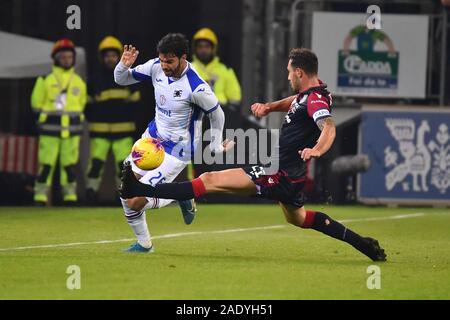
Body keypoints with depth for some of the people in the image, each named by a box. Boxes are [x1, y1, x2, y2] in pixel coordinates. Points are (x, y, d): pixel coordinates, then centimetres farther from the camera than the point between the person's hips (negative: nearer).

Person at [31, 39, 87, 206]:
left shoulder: (79, 82, 8)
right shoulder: (47, 80, -2)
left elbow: (82, 103, 18)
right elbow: (37, 102, 2)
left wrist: (73, 116, 8)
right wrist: (49, 113, 0)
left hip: (72, 129, 3)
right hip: (50, 128, -3)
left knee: (70, 163, 4)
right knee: (46, 162, -5)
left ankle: (70, 195, 9)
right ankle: (40, 196, -1)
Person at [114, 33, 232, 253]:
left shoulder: (196, 88, -27)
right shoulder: (155, 67, -10)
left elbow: (216, 114, -9)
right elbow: (122, 79, 3)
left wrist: (216, 146, 5)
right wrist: (124, 65, -20)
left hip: (176, 151, -7)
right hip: (153, 138, 7)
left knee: (135, 201, -14)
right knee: (125, 192, 0)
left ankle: (181, 197, 12)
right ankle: (143, 243, 19)